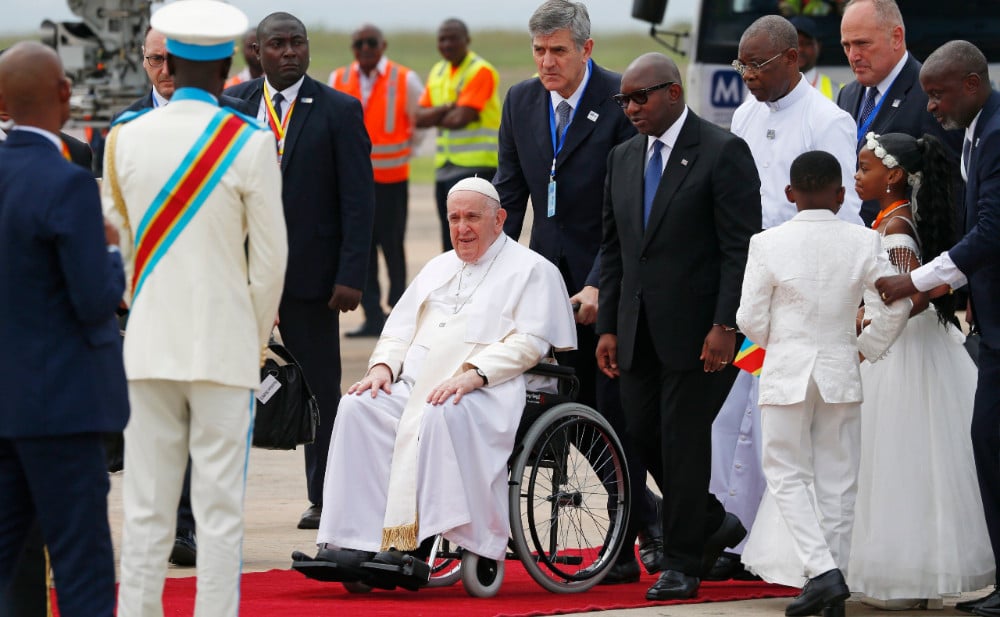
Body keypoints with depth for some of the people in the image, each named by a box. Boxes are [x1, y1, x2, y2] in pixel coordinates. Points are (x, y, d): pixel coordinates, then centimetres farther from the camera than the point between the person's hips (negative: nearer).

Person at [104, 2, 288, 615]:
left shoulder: (125, 138, 1)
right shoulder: (251, 143, -7)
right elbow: (271, 254, -3)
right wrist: (259, 338, 11)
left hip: (148, 345, 3)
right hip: (226, 347, -3)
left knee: (146, 506, 6)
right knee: (221, 506, 1)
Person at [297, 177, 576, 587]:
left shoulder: (531, 271, 8)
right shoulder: (438, 268, 29)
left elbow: (527, 343, -5)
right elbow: (399, 330, 25)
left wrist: (472, 374, -20)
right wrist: (384, 366, 2)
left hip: (485, 391, -6)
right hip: (416, 385, 6)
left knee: (442, 415, -38)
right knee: (357, 407, -23)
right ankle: (351, 542, -32)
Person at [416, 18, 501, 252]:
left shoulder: (481, 71, -9)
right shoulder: (438, 72, 14)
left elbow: (460, 118, -18)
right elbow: (420, 118, 6)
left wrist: (435, 117, 0)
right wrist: (447, 108, -11)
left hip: (475, 165, -8)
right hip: (445, 168, 8)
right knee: (450, 244, 12)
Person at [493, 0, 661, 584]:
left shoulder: (621, 102, -12)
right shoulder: (521, 102, 6)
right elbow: (510, 194, 11)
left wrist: (598, 285, -21)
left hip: (609, 280, -5)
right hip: (551, 275, 6)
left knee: (614, 410, -2)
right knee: (583, 410, 6)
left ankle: (622, 549, 7)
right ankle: (649, 515, 21)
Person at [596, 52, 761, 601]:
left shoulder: (723, 152, -8)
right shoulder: (623, 159, 13)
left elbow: (742, 248, -12)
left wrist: (725, 326, -18)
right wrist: (608, 326, 9)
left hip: (697, 328, -7)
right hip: (639, 330, 7)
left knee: (683, 440, -4)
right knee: (644, 436, 7)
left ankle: (683, 563, 5)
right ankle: (714, 523, 27)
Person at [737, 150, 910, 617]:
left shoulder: (768, 245, -9)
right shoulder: (863, 242, -4)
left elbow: (751, 319, -6)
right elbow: (897, 304, -5)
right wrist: (866, 347, 10)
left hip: (787, 369, -2)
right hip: (841, 370, 2)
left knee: (787, 474, 5)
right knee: (836, 478, 9)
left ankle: (822, 571, -12)